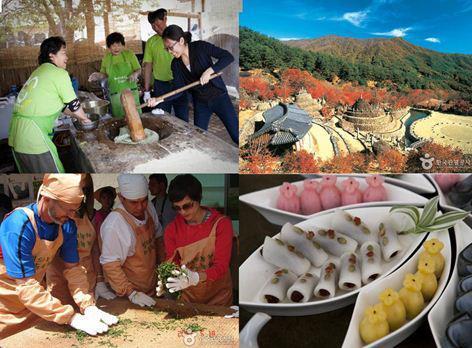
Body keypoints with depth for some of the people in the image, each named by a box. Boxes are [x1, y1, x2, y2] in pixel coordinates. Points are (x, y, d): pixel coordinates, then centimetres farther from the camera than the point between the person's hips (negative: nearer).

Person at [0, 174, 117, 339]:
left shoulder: (67, 225, -12)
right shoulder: (19, 226, -32)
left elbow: (73, 268, -6)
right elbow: (27, 287, -32)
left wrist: (89, 306, -20)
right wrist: (72, 318, -34)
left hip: (31, 304, 5)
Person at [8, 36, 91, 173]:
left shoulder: (40, 71, 18)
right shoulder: (59, 73, -8)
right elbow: (73, 104, -3)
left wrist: (78, 115, 29)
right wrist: (83, 118, 15)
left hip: (16, 133, 9)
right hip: (33, 136, -9)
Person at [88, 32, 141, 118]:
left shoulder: (129, 54, 2)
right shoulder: (106, 58, 7)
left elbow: (138, 70, 5)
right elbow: (104, 74, 15)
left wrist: (135, 74, -17)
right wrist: (98, 76, -6)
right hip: (115, 95, 1)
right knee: (119, 118, 0)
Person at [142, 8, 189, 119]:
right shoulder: (151, 42, 5)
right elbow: (148, 66, 5)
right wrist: (146, 91, 1)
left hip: (179, 84, -1)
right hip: (161, 86, 1)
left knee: (182, 119, 4)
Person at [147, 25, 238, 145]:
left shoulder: (200, 47, -14)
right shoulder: (175, 64, 0)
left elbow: (228, 56, -19)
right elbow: (178, 89, -5)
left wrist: (209, 70, -31)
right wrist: (159, 99, -19)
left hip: (219, 97, -5)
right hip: (200, 103, 5)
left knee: (236, 135, -4)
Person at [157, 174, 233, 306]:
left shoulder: (221, 224, -17)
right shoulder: (172, 229, -7)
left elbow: (221, 265, -22)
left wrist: (196, 277, -40)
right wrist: (165, 281, -27)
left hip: (217, 296, -2)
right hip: (188, 295, 2)